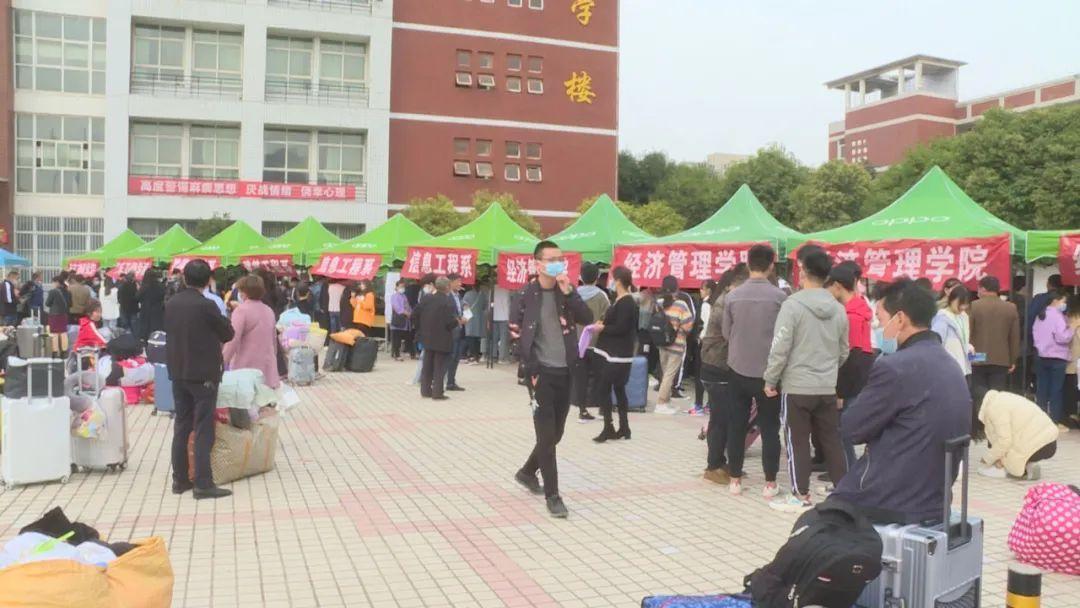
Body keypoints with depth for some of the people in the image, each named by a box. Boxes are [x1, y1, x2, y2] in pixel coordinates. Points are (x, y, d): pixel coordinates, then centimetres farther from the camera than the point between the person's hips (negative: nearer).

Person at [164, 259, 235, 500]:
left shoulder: (171, 304, 3)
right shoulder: (206, 305, -16)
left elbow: (170, 332, 15)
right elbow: (228, 334, -7)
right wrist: (213, 336, 15)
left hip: (177, 372, 6)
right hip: (203, 374, -6)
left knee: (181, 426, 13)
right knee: (203, 430, -3)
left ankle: (179, 479, 18)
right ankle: (203, 484, -2)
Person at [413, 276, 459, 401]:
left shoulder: (426, 298, 2)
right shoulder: (448, 301, -16)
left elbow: (415, 314, 2)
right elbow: (451, 321, -24)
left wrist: (420, 328, 13)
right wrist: (458, 323, -2)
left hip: (427, 337, 6)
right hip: (442, 339, -6)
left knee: (427, 365, 16)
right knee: (440, 366, 2)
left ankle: (425, 390, 22)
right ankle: (437, 393, 3)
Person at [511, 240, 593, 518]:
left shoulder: (567, 291, 6)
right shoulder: (527, 295, -5)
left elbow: (587, 320, -8)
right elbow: (516, 334, -5)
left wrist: (568, 292, -18)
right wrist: (531, 370, -10)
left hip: (565, 372, 5)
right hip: (542, 372, -5)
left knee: (556, 432, 14)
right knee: (546, 434, -5)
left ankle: (527, 472, 36)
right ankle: (552, 494, 3)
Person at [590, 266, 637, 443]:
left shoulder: (626, 303, -16)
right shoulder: (620, 300, 13)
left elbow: (621, 328, -21)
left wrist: (602, 328, -10)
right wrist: (602, 325, 1)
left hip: (617, 355, -10)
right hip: (611, 352, 10)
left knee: (603, 390, -6)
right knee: (618, 390, 13)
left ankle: (608, 428, 1)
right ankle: (623, 428, 19)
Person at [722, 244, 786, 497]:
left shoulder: (732, 296, -4)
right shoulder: (779, 296, -10)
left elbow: (726, 333, 4)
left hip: (738, 369, 2)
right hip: (767, 371, -2)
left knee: (736, 425, 11)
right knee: (769, 427, 8)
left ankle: (735, 480, 17)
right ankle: (770, 483, 12)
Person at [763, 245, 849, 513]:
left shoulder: (793, 304, -13)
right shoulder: (838, 309, 6)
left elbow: (780, 348, -14)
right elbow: (843, 352, 14)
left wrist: (770, 380, -4)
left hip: (797, 387, -5)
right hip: (828, 388, 5)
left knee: (798, 442, 4)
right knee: (832, 441, 12)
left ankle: (800, 496, 11)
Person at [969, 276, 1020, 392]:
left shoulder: (973, 306, -6)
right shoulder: (1011, 308, 4)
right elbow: (1015, 337, 7)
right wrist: (1013, 360, 16)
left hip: (977, 361, -2)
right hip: (1001, 361, 2)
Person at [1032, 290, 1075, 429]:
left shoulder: (1040, 315, 10)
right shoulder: (1057, 315, -13)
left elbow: (1034, 334, 14)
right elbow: (1062, 337, -19)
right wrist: (1072, 327, -7)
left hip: (1041, 357, 7)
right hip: (1056, 358, -7)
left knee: (1041, 389, 9)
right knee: (1056, 391, -1)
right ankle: (1056, 421, 3)